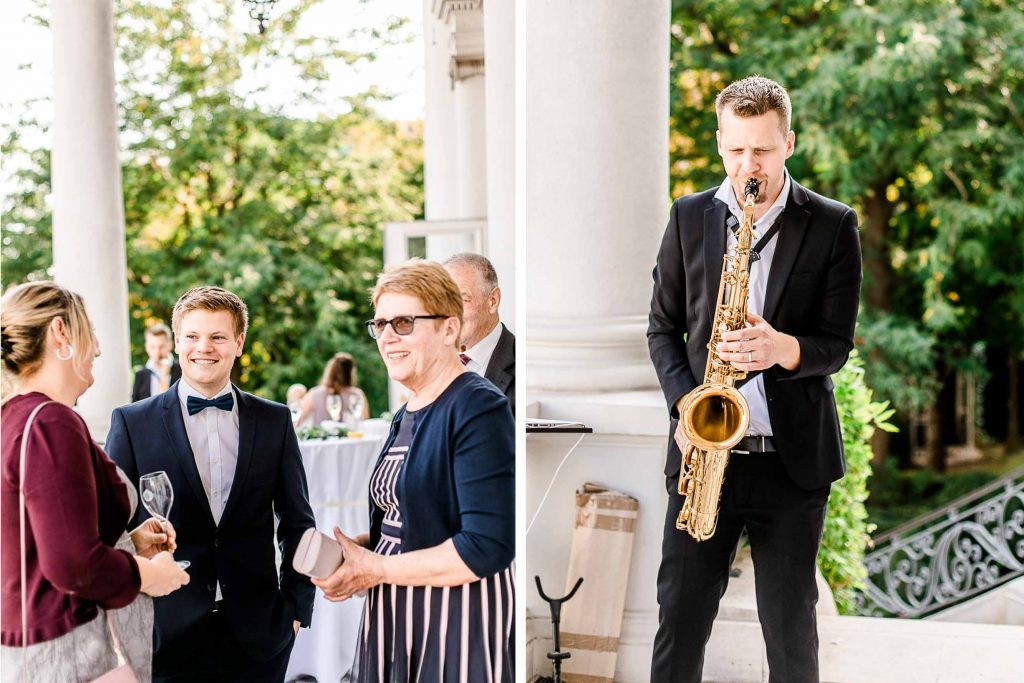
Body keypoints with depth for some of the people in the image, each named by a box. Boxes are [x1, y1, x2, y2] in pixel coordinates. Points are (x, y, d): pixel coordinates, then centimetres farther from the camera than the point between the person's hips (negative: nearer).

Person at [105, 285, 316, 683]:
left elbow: (297, 522, 9)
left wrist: (297, 606, 4)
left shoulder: (275, 421, 5)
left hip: (258, 633, 2)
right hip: (167, 632, -2)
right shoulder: (132, 423, -1)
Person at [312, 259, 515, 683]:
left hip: (459, 630, -8)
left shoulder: (479, 409, -15)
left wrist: (376, 569, -15)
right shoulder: (406, 416, 12)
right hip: (393, 624, 8)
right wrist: (352, 549, 0)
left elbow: (487, 546, -22)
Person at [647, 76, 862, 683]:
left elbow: (837, 343, 0)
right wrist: (684, 401, -6)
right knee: (681, 615, 5)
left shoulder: (833, 226, 0)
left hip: (793, 457, -1)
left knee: (791, 625, 8)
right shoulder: (689, 217, 6)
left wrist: (784, 349, -22)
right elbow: (663, 327, 10)